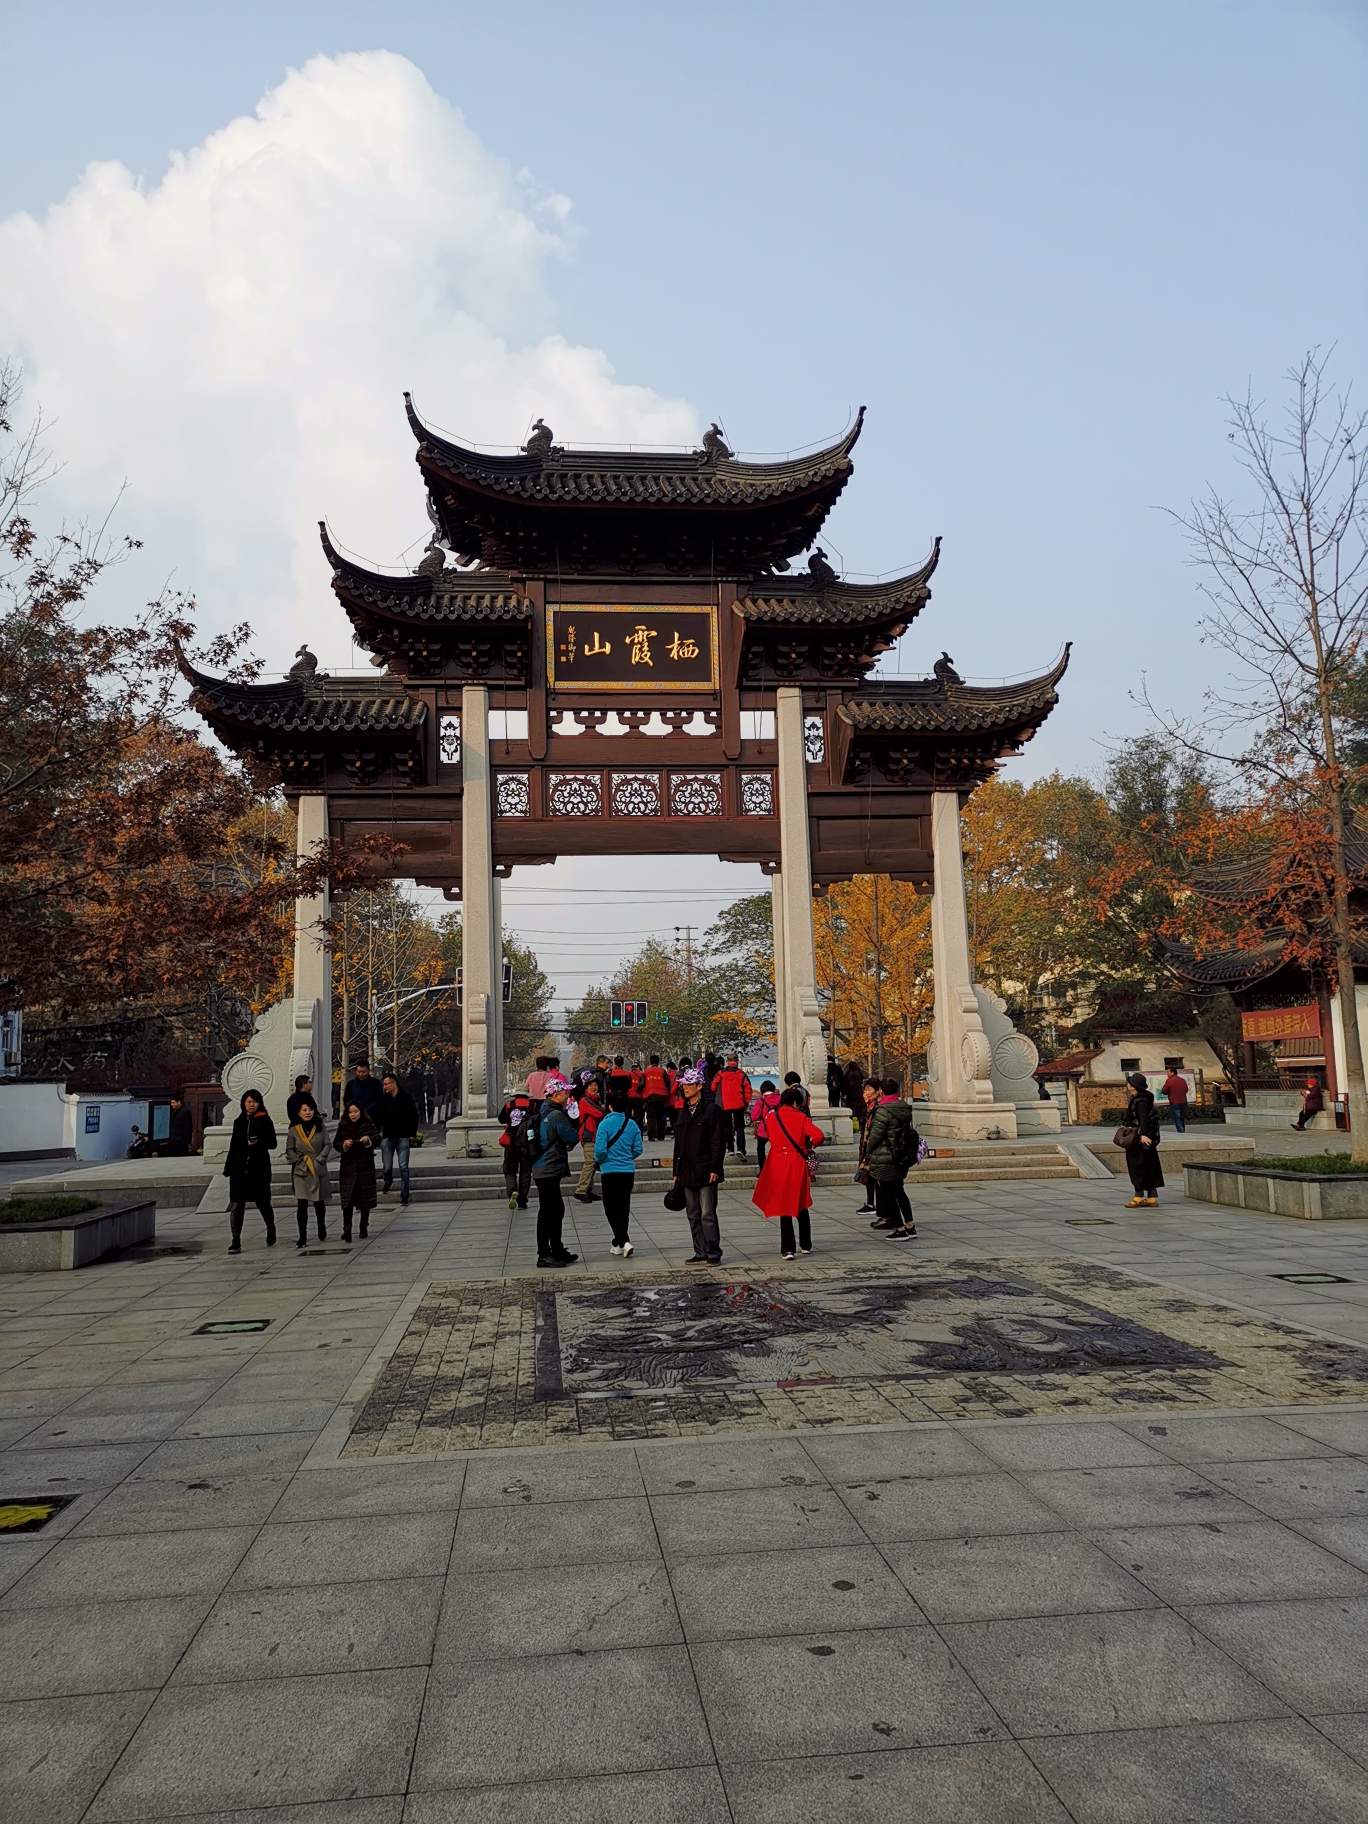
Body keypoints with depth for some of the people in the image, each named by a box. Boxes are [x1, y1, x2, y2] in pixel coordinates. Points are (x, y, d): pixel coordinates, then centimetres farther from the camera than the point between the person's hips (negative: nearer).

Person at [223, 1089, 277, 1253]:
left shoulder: (265, 1121, 0)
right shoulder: (239, 1122, 13)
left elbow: (272, 1144, -3)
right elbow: (233, 1146, 16)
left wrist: (258, 1143, -21)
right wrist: (227, 1168, 13)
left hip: (259, 1167, -3)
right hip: (239, 1167, 3)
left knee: (262, 1202, 6)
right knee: (236, 1204, -4)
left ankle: (271, 1229, 33)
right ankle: (235, 1241, -2)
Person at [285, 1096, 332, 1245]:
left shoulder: (320, 1127, 0)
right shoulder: (294, 1130, -1)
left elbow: (328, 1145, 1)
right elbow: (289, 1150, 4)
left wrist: (319, 1159, -9)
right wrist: (301, 1160, -8)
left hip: (319, 1170, 1)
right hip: (300, 1171, -1)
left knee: (319, 1202, 13)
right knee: (302, 1204, -8)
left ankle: (322, 1229, 35)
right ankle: (302, 1237, -4)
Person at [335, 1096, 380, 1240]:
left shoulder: (368, 1124, 1)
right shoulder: (342, 1126, 4)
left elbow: (377, 1140, -1)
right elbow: (335, 1144, 6)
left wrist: (369, 1139, -21)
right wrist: (344, 1144, -14)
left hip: (365, 1165, 0)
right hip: (348, 1166, 0)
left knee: (365, 1197, 6)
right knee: (347, 1198, -9)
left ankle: (364, 1227, 18)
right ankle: (347, 1228, -14)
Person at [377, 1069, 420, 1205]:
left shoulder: (406, 1098, -2)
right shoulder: (383, 1099, 5)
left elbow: (414, 1116, 2)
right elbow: (377, 1117, 9)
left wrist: (412, 1134, -1)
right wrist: (377, 1133, -1)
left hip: (403, 1137, -3)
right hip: (387, 1137, 3)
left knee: (403, 1167, -5)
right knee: (387, 1166, 9)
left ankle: (404, 1193, 0)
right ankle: (387, 1181, 39)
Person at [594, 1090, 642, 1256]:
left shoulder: (605, 1124, -12)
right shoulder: (632, 1125, 0)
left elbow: (600, 1150, -17)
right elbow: (638, 1149, 3)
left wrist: (598, 1160, 4)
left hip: (610, 1171, -4)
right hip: (628, 1171, 4)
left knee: (611, 1209, 2)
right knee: (624, 1208, 14)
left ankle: (624, 1241, -14)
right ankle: (618, 1243, 22)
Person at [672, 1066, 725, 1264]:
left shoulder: (711, 1111, -6)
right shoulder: (683, 1112, 15)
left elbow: (717, 1143, -9)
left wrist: (714, 1169, -15)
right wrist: (676, 1170, 15)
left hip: (705, 1172, -7)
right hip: (687, 1173, 7)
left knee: (707, 1215, -7)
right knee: (693, 1216, 10)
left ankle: (713, 1253, -1)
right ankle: (701, 1252, 16)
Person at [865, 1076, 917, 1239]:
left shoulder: (883, 1110, -19)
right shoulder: (905, 1108, 6)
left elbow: (875, 1135, -15)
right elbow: (908, 1132, 12)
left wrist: (868, 1151, 4)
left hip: (884, 1160, -8)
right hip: (901, 1159, 8)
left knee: (887, 1194, 1)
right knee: (898, 1191, 20)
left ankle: (900, 1229, 3)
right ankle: (910, 1225, 22)